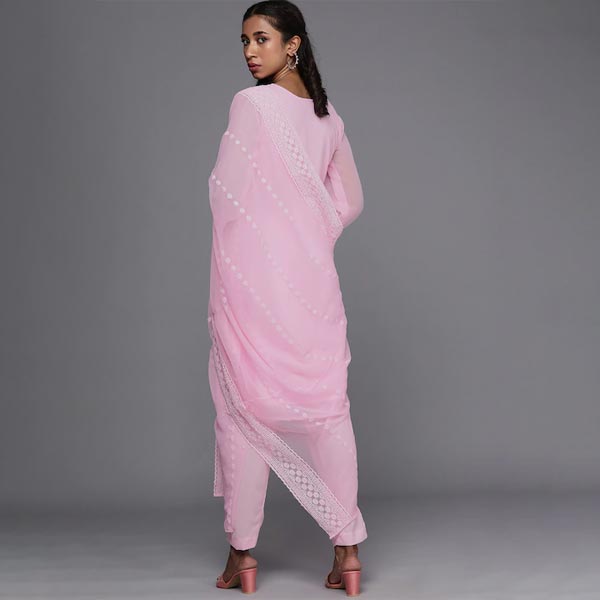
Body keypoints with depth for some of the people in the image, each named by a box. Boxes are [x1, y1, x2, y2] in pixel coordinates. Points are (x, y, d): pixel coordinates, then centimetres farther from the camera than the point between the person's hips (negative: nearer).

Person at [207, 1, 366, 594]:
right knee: (327, 409, 6)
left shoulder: (250, 104, -8)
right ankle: (347, 551, 6)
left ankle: (242, 552, 11)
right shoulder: (328, 116, 11)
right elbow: (349, 201, 18)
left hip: (251, 273, -5)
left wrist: (225, 276, 6)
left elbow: (226, 194, -5)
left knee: (241, 407, 5)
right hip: (312, 276, 5)